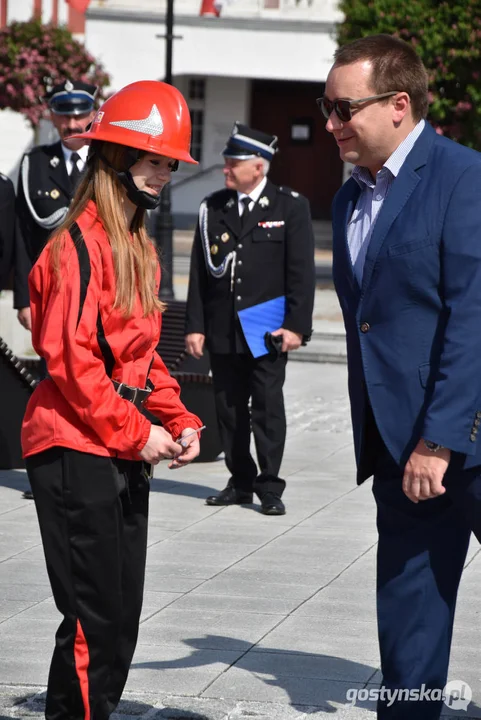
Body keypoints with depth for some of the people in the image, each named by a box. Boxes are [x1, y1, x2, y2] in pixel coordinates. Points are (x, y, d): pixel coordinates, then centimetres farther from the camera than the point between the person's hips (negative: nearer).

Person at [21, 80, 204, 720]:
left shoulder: (138, 246, 16)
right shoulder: (80, 244, -14)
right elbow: (69, 356, -19)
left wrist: (179, 420, 7)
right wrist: (136, 432, -17)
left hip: (124, 451, 9)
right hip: (77, 450, -9)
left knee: (121, 619, 11)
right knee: (94, 620, -7)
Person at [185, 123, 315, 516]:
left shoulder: (290, 207, -1)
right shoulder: (213, 208, 8)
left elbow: (302, 272, -3)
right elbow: (200, 271, 8)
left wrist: (296, 325, -10)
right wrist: (195, 325, 2)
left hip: (268, 331, -3)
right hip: (223, 331, 4)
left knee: (268, 408, -1)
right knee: (229, 409, 7)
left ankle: (270, 487, 7)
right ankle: (241, 482, 17)